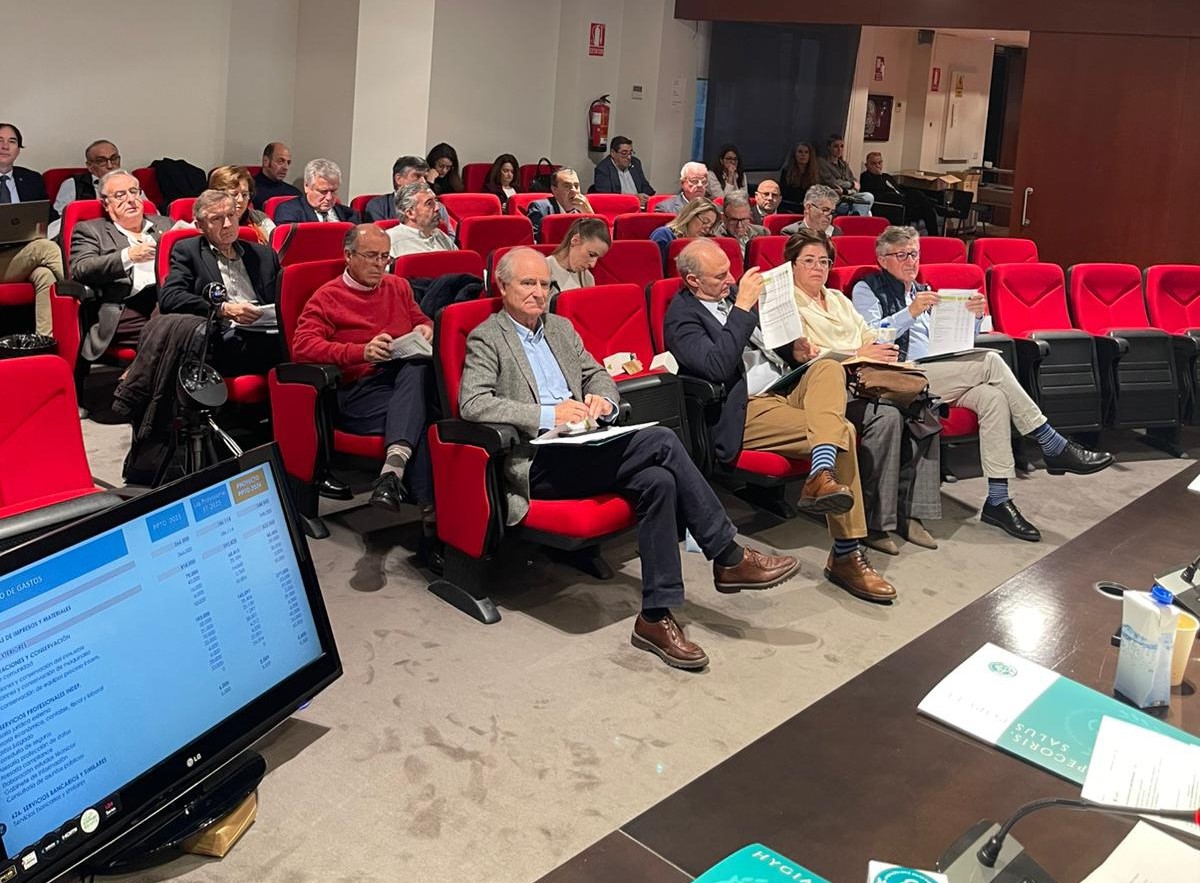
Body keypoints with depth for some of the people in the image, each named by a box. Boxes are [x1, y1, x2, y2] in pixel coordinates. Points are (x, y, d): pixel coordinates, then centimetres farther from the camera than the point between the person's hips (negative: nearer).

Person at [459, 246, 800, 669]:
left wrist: (602, 399, -2)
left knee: (657, 480, -24)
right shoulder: (487, 338, 1)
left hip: (583, 451, 7)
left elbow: (598, 375, 25)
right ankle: (729, 557, -16)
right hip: (537, 463, -7)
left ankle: (656, 616, -19)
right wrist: (547, 415, -23)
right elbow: (472, 403, -13)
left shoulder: (560, 328, 23)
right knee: (661, 441, -24)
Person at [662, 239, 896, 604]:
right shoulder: (682, 317, -8)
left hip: (784, 389, 9)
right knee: (843, 432, -22)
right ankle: (845, 556, -19)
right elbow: (718, 367, -23)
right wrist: (742, 307, -21)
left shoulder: (732, 293, 17)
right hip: (746, 412, -8)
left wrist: (792, 347, 9)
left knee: (829, 367, -20)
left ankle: (822, 476, -37)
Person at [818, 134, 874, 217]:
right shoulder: (822, 162, 5)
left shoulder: (844, 165, 26)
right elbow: (832, 183, -7)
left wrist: (844, 191, -9)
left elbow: (856, 184, 14)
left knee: (869, 197, -26)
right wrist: (851, 184, 6)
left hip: (846, 197, 7)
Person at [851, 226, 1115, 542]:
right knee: (990, 361, -23)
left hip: (937, 372, 6)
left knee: (993, 397, -24)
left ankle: (998, 501, -26)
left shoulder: (923, 291, 26)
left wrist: (974, 316, 1)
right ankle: (1055, 448, -17)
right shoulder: (867, 289, 7)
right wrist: (911, 312, -21)